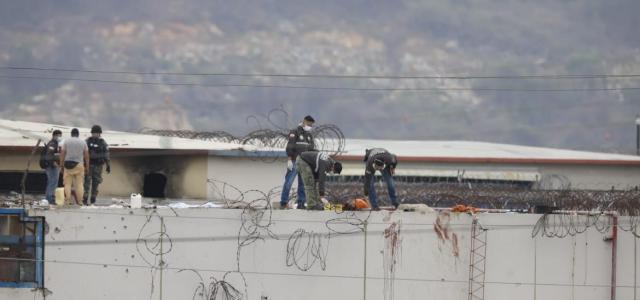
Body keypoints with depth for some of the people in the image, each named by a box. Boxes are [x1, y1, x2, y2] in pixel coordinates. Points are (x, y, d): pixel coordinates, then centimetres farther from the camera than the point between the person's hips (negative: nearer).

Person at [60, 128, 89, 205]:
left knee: (67, 184, 1)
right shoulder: (83, 142, 5)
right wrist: (87, 166, 10)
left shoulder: (66, 141, 2)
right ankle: (78, 201, -2)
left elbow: (62, 154, -1)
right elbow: (86, 155, 4)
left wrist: (61, 164, 4)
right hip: (79, 164, 1)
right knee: (79, 184, 2)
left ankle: (67, 200, -7)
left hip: (68, 165, 0)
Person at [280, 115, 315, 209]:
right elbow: (290, 146, -11)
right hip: (295, 162, -6)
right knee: (289, 182, -10)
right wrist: (289, 160, -19)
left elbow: (312, 149, 20)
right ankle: (283, 202, -9)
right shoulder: (294, 132, -4)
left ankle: (301, 203, 7)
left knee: (303, 183, 4)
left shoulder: (309, 135, 18)